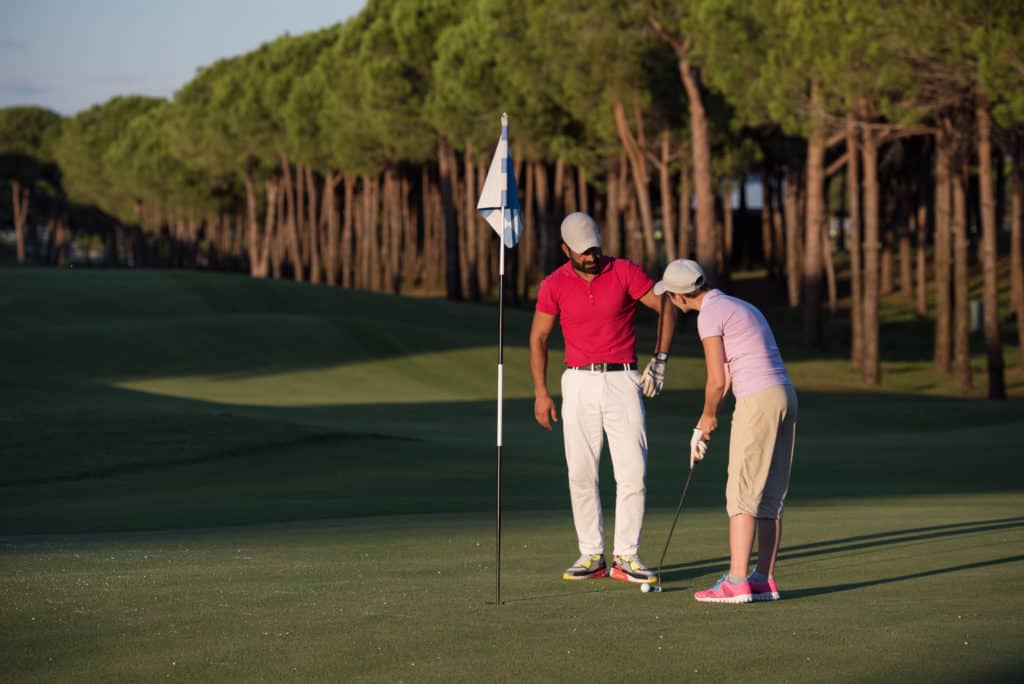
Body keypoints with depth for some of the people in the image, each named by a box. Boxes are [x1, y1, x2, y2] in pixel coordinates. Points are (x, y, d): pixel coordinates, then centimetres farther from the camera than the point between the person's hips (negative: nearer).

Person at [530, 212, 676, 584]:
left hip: (623, 382, -1)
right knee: (581, 473, 0)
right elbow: (538, 337, 6)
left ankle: (626, 557, -1)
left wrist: (659, 360, -5)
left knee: (633, 471, -7)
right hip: (579, 385, 1)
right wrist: (540, 392, 0)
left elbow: (667, 307, 1)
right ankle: (591, 556, 7)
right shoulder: (553, 285, -1)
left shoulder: (625, 272, -5)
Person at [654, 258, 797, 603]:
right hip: (784, 396, 9)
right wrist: (704, 425, 22)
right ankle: (765, 580, 11)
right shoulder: (740, 307, 22)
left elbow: (717, 381, -9)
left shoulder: (710, 315, -7)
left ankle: (736, 582, -9)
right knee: (770, 494, 10)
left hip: (758, 403, -9)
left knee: (742, 493, -6)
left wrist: (708, 415, 10)